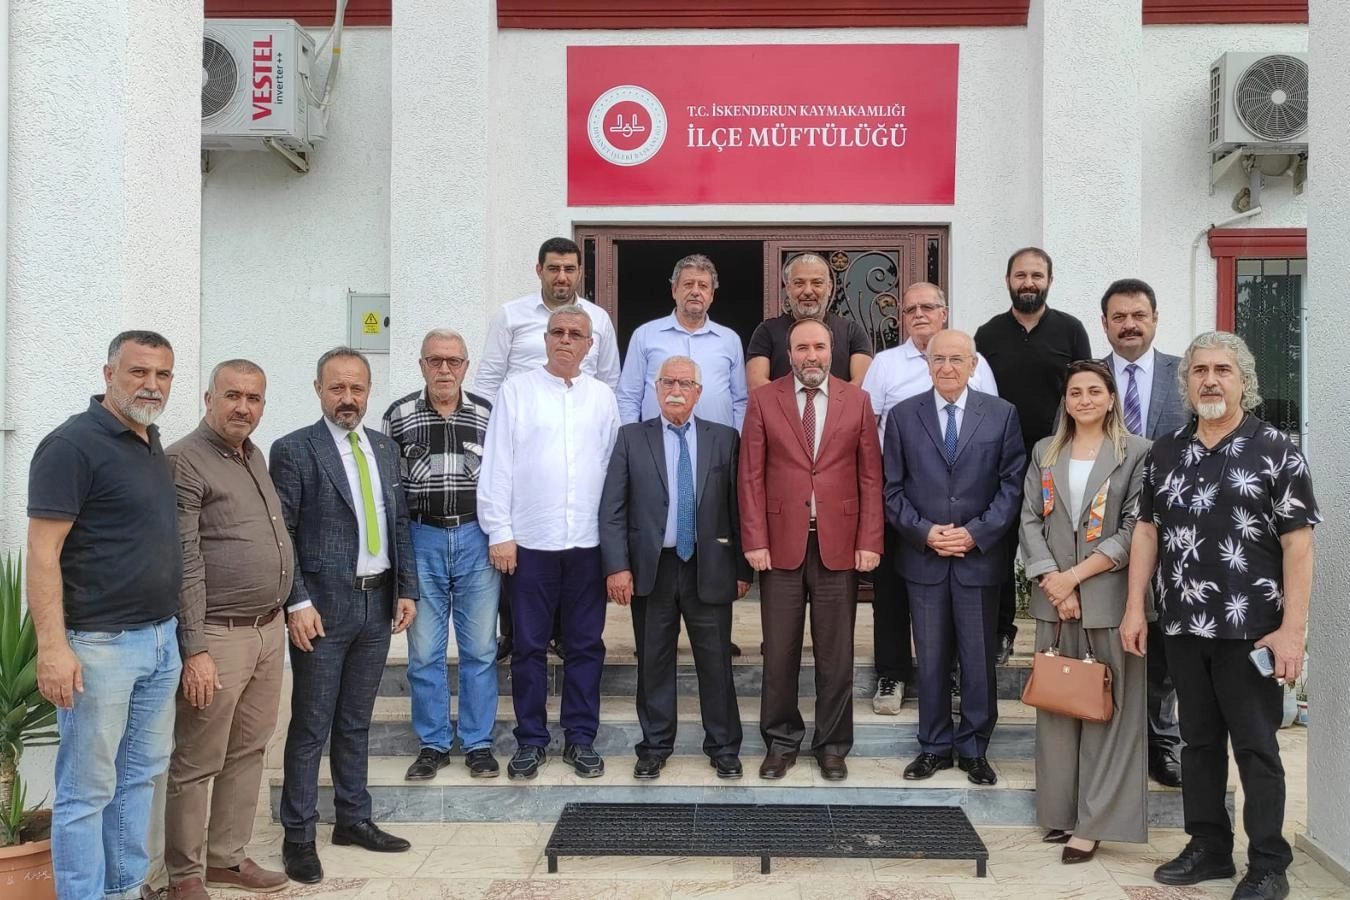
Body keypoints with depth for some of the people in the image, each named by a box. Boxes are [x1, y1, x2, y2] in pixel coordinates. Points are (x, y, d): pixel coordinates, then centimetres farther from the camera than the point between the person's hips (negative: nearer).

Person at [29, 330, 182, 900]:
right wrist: (52, 646, -23)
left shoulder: (152, 444, 11)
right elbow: (42, 551, -17)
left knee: (141, 773, 16)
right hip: (99, 645, -8)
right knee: (88, 789, 2)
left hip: (160, 639, 8)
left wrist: (173, 628, 16)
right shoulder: (73, 444, -13)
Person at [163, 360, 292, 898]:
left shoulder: (255, 456, 13)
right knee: (197, 763, 3)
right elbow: (183, 564, -16)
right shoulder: (185, 462, -12)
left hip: (269, 630, 8)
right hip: (218, 636, -8)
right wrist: (195, 650, -18)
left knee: (248, 752, 16)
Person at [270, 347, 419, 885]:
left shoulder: (384, 448, 11)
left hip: (378, 604, 5)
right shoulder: (294, 450, -6)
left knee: (356, 722, 16)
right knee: (311, 726, 2)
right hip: (323, 607, -5)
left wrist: (407, 590, 7)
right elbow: (280, 534, -9)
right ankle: (298, 836, 13)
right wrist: (296, 603, -14)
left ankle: (353, 819, 27)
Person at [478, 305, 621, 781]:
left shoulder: (602, 396, 8)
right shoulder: (517, 390, 1)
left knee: (586, 644, 8)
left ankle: (581, 737, 20)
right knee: (529, 644, 6)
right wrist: (499, 532, -6)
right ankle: (531, 739, 18)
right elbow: (496, 464, -1)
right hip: (529, 540, -2)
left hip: (588, 541, 2)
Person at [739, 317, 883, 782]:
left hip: (839, 545, 1)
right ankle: (781, 742, 21)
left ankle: (832, 745, 21)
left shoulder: (856, 400, 6)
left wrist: (869, 542, -3)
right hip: (781, 544, 0)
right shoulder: (763, 400, 3)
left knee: (836, 654, 7)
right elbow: (751, 476, 1)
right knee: (779, 652, 6)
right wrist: (754, 541, -6)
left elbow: (871, 477, 4)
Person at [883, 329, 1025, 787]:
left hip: (979, 556, 0)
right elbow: (892, 489, 3)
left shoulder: (1002, 414, 2)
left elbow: (1012, 484, 0)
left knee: (979, 660, 6)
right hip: (923, 557, 1)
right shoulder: (902, 416, 3)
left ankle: (974, 748, 21)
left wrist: (976, 533, -11)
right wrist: (924, 531, -11)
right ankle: (935, 746, 22)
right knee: (931, 659, 9)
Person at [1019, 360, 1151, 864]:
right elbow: (1030, 521, 6)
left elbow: (1134, 530, -6)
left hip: (1109, 598, -4)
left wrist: (1074, 575, -11)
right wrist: (1052, 581, -7)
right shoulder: (1045, 453, 12)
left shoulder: (1136, 453, 1)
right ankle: (1060, 811, 16)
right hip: (1053, 598, 4)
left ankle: (1093, 822, 4)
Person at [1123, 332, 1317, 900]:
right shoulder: (1164, 453, 8)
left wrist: (1292, 629, -14)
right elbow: (1146, 532, 12)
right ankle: (1208, 849, 26)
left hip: (1250, 630, -4)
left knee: (1256, 748, 4)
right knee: (1198, 741, 14)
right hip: (1182, 626, 4)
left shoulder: (1277, 452, -4)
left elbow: (1297, 544, -8)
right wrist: (1135, 609, 6)